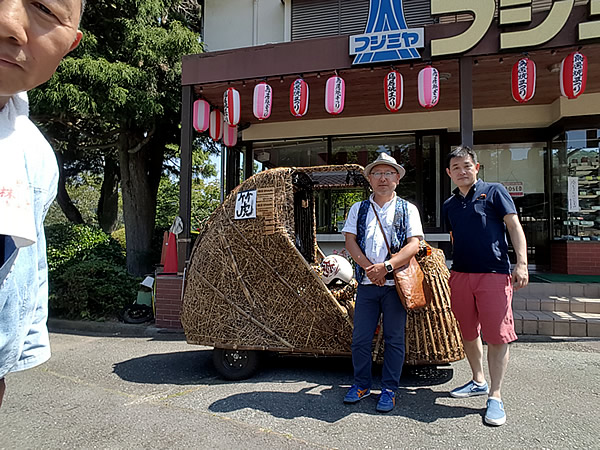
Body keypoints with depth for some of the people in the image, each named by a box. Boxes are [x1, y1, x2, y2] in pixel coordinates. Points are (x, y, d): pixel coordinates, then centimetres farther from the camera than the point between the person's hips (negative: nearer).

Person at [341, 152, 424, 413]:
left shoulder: (407, 209, 6)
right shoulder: (359, 209, 13)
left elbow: (414, 245, -4)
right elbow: (350, 240, 4)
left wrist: (386, 266, -16)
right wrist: (369, 267, -10)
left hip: (396, 283, -1)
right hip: (366, 283, 2)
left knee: (394, 339, 6)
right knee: (360, 338, 6)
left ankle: (389, 389, 21)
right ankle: (361, 384, 25)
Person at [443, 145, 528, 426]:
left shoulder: (493, 191, 2)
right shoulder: (449, 205, 15)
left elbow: (514, 227, -2)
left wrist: (521, 263, -13)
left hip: (494, 273, -5)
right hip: (460, 275, 5)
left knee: (497, 336, -4)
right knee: (468, 333, 13)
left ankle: (495, 396, 8)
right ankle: (478, 382, 31)